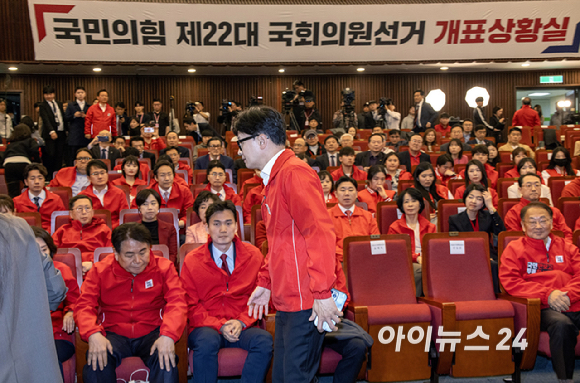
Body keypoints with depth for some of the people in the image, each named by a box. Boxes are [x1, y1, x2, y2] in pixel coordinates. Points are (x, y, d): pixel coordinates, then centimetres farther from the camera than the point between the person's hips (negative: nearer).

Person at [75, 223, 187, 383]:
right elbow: (84, 306, -2)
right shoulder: (100, 270, 4)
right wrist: (93, 334, -24)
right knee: (95, 359, -30)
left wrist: (168, 335, -27)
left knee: (166, 360, -32)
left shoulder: (164, 267, 2)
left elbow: (177, 303, -7)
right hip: (113, 334, 1)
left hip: (152, 332, -1)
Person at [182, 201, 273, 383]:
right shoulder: (192, 260, 3)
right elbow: (191, 305, 3)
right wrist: (219, 326, -13)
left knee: (265, 340, -30)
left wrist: (242, 322, -10)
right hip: (206, 328, -1)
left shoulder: (254, 255, 6)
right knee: (207, 341, -35)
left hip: (243, 328, 1)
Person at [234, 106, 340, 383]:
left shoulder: (294, 173, -14)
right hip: (286, 301, 10)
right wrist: (265, 282, 21)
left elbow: (321, 233, -22)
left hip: (306, 302, -10)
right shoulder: (274, 178, 19)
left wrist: (322, 293, -25)